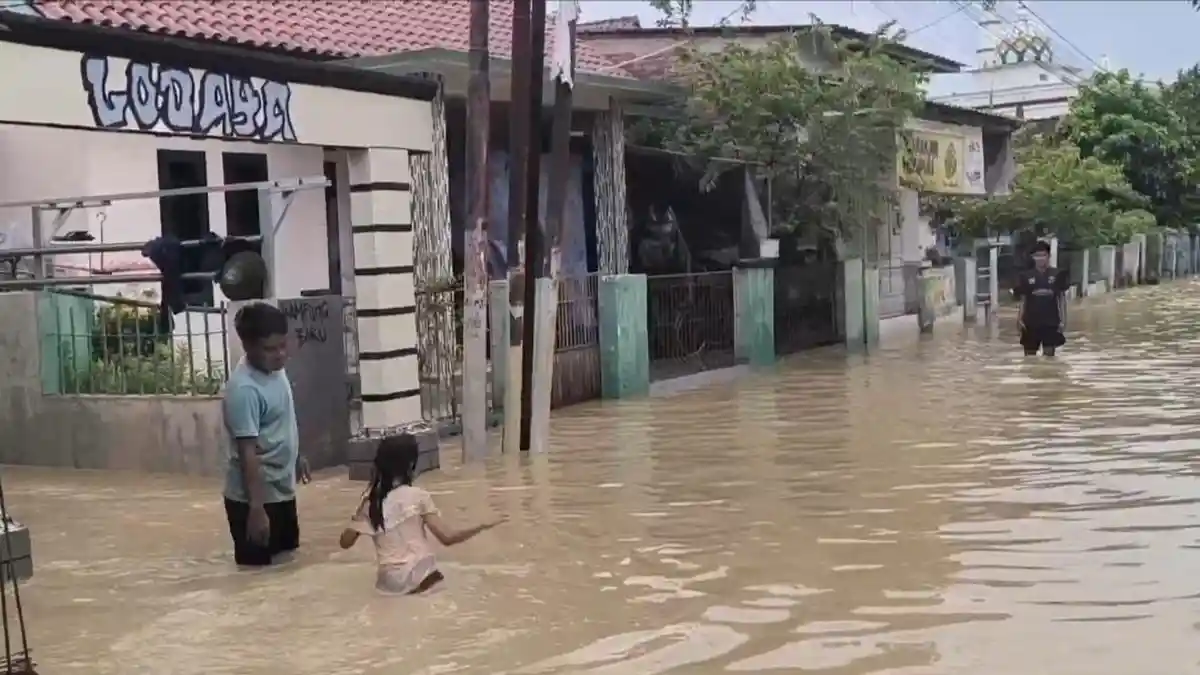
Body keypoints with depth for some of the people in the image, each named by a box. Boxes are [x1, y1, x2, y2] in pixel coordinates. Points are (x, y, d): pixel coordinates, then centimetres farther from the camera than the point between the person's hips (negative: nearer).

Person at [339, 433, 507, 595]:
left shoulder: (369, 500, 4)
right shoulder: (417, 496, -5)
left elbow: (345, 542, 10)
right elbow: (448, 538, -11)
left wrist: (356, 520, 25)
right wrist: (483, 526, -3)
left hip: (387, 581, 5)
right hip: (419, 576, -4)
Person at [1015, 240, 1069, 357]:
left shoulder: (1057, 275, 0)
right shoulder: (1026, 276, 1)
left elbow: (1062, 298, 3)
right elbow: (1023, 300, 5)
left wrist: (1063, 319, -2)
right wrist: (1019, 318, -6)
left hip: (1051, 322, 0)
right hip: (1031, 322, 1)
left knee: (1049, 355, 2)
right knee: (1030, 356, 6)